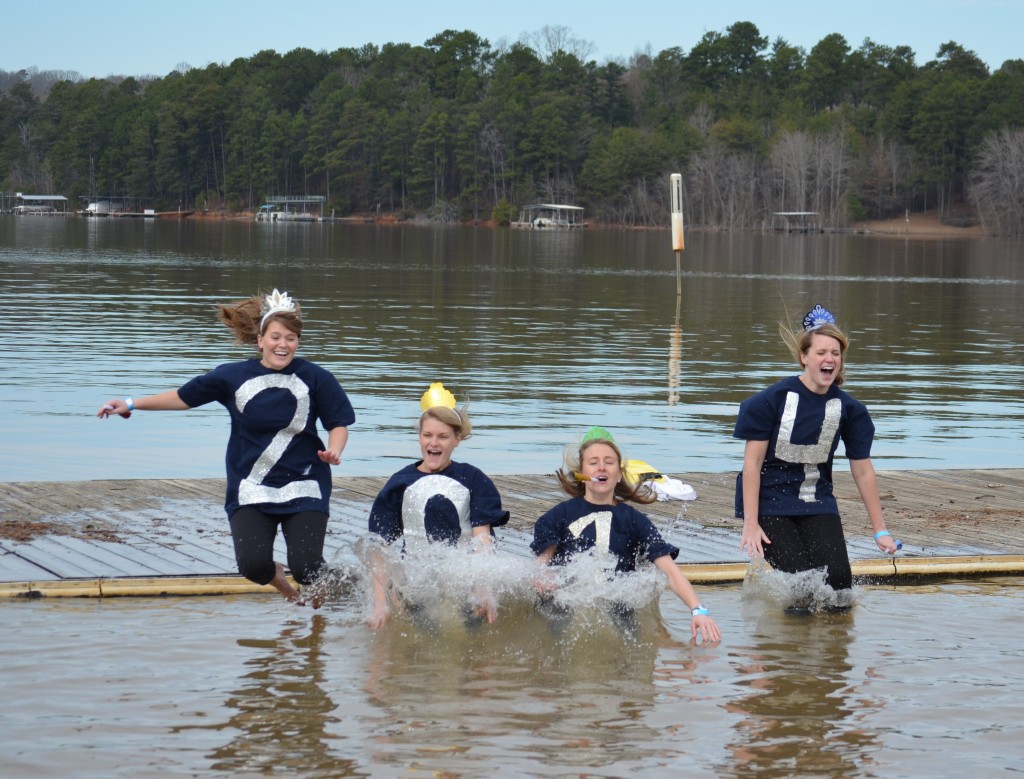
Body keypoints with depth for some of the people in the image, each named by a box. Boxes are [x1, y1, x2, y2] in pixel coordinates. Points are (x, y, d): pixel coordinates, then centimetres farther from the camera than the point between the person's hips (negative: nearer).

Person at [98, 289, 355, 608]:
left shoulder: (315, 378, -5)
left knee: (305, 569, -12)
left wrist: (334, 451, -20)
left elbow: (339, 423, 1)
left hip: (303, 488, -1)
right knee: (253, 566, -16)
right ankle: (277, 577, 24)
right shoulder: (234, 377, -1)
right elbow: (184, 397, 9)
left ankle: (321, 586, 29)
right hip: (251, 490, 1)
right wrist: (131, 405, 9)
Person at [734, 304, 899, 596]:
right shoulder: (773, 400, -12)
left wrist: (880, 530, 5)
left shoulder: (848, 409, -1)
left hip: (816, 502, 3)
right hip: (769, 500, -3)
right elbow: (752, 464, -11)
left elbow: (863, 471, 4)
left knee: (838, 577, -16)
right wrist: (750, 525, -17)